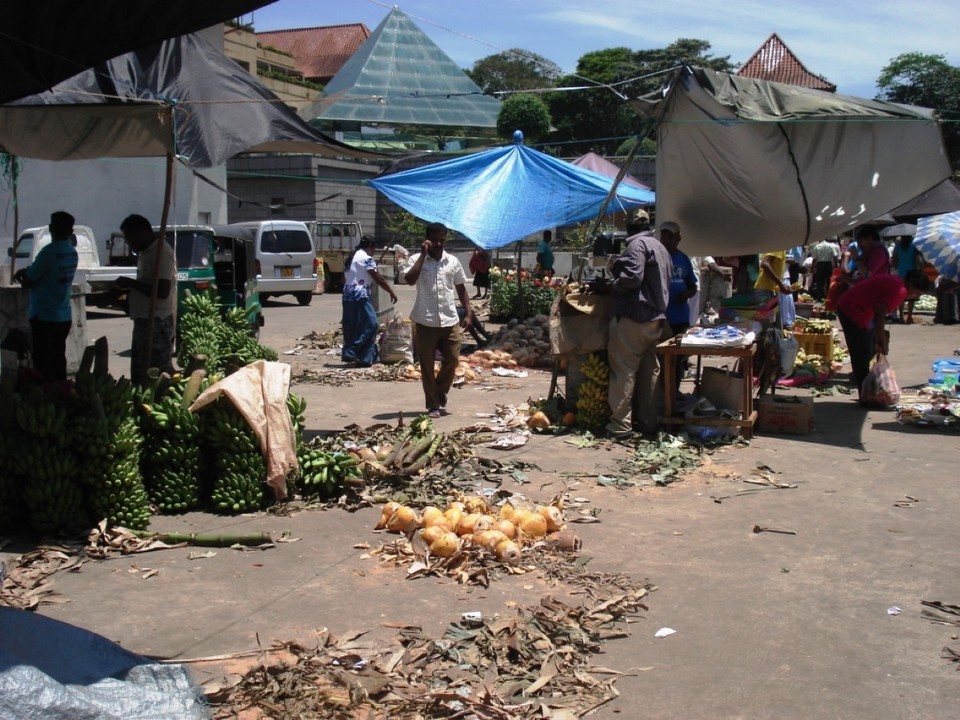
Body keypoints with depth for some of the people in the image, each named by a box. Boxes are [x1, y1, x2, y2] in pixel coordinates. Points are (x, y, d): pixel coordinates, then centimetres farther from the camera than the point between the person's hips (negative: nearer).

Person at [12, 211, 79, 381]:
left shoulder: (49, 252, -17)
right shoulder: (72, 253, 7)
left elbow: (28, 282, -10)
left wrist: (23, 273, 10)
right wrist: (27, 271, 9)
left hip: (43, 317, -7)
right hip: (64, 317, 7)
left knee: (43, 365, -2)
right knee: (58, 361, 14)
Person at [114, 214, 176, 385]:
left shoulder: (161, 252, -16)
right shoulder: (146, 252, 15)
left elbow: (162, 291, -24)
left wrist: (131, 283, -16)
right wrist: (131, 289, 12)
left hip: (158, 322, -10)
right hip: (144, 320, 10)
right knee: (139, 374, 14)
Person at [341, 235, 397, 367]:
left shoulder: (352, 258, 19)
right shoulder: (366, 258, -9)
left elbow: (344, 279, 24)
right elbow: (379, 279, -10)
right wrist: (391, 292, -2)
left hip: (348, 297, 10)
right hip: (360, 297, -10)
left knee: (352, 328, 11)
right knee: (370, 324, -8)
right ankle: (350, 353, -13)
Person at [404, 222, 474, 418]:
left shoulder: (453, 261, 8)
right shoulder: (418, 259, -3)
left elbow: (461, 288, 15)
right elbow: (409, 280, -21)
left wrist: (468, 313, 7)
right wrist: (423, 254, -18)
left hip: (450, 321, 3)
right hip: (425, 322, -3)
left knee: (452, 360, 5)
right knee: (427, 366, 3)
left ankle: (440, 394, 30)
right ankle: (433, 405, 14)